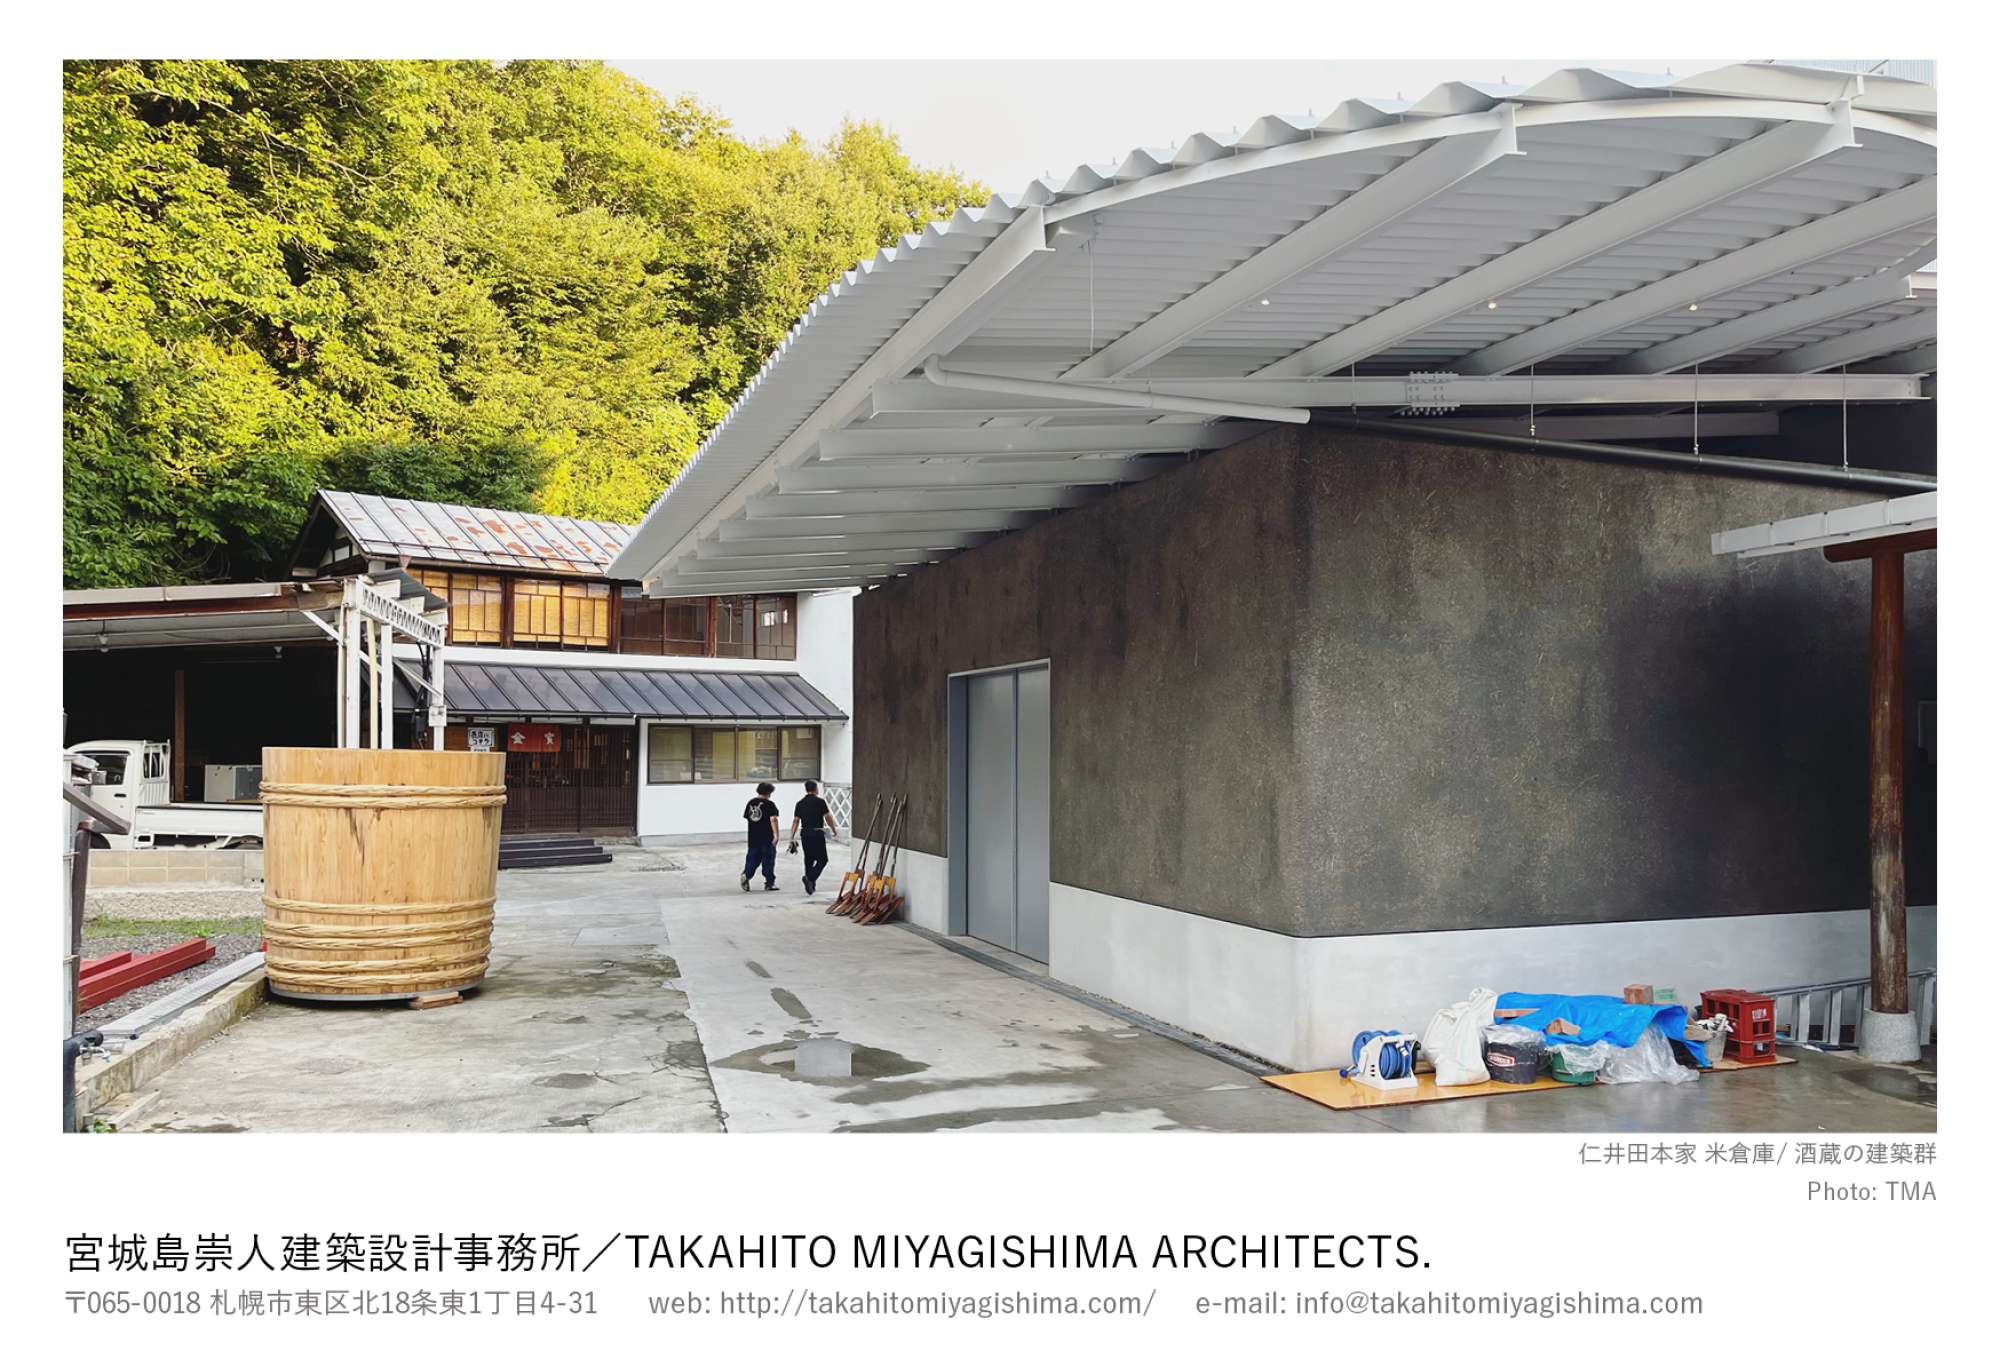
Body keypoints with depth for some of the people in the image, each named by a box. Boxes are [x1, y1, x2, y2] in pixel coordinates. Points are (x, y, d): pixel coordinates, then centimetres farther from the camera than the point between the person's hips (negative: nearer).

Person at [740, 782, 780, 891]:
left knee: (753, 858, 14)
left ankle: (746, 874, -9)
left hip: (753, 836, 5)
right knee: (768, 859, 4)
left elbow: (746, 817, 13)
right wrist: (776, 835, -20)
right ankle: (769, 883, 8)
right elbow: (773, 819, -18)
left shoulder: (750, 803, 7)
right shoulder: (769, 804, -10)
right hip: (767, 837, -5)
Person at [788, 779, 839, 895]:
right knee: (822, 860, 1)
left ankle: (810, 886, 20)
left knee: (809, 860, 16)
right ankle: (810, 878, -20)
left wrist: (792, 839, 5)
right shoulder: (820, 801, -7)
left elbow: (795, 821, 4)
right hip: (817, 834, -6)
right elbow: (828, 818, -5)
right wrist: (834, 831, 9)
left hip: (805, 834, 6)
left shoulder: (800, 803, 8)